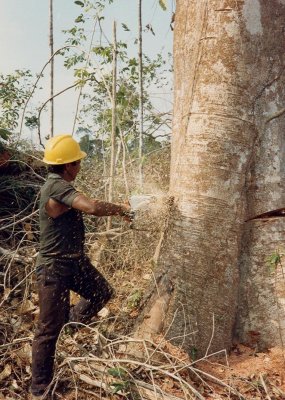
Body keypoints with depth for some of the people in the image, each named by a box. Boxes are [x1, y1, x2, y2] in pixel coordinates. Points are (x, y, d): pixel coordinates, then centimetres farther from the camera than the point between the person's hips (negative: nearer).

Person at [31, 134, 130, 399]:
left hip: (74, 261, 9)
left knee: (103, 292, 21)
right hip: (54, 268, -9)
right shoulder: (57, 187, -25)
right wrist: (120, 208, -19)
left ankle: (70, 321, 40)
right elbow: (93, 208, -38)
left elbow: (84, 208, 13)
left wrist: (115, 210, 2)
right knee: (49, 330, 3)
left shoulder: (59, 186, 7)